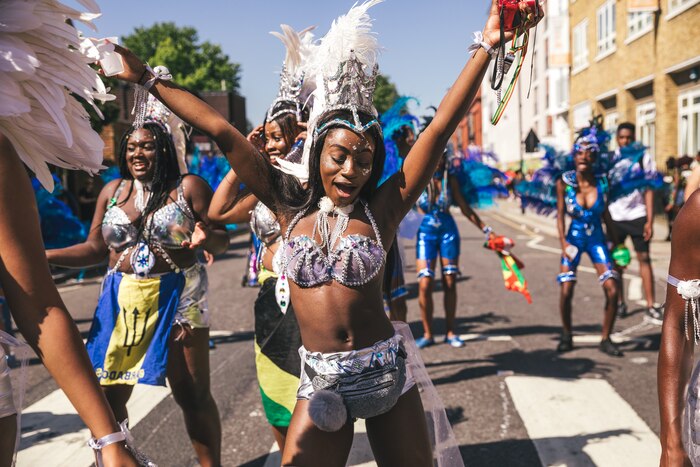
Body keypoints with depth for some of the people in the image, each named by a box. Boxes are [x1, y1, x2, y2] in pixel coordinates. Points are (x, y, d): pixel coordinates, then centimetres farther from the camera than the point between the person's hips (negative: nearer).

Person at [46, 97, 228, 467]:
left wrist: (206, 238, -28)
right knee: (108, 395, 6)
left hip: (178, 300, -3)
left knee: (192, 395, 3)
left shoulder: (189, 187, -3)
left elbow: (221, 240, -5)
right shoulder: (112, 191, 8)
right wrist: (41, 256, 1)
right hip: (122, 301, 4)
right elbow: (95, 248, 12)